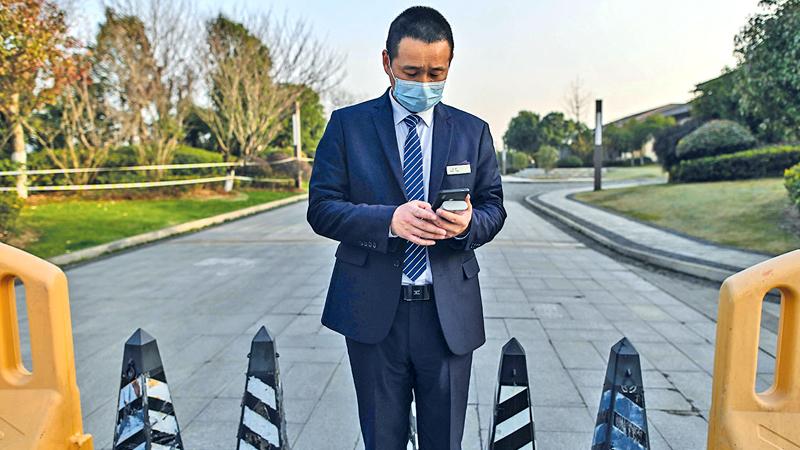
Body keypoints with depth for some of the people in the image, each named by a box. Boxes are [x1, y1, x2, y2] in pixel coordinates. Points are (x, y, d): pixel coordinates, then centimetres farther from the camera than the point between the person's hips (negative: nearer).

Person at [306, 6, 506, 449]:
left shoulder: (473, 131, 7)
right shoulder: (347, 125, 1)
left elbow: (494, 209, 7)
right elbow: (321, 208, -5)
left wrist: (469, 222, -18)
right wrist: (389, 220, -23)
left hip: (450, 312, 2)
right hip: (374, 310, -1)